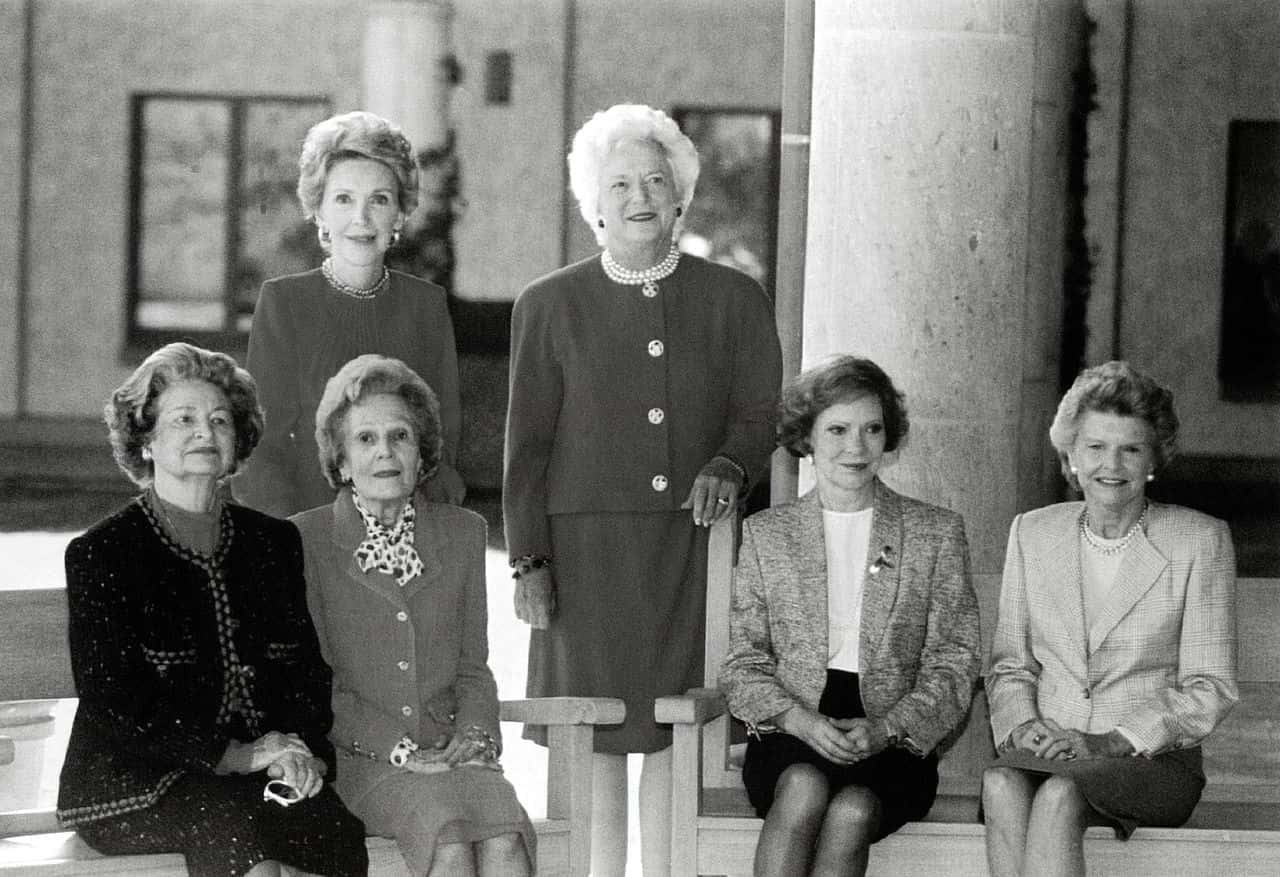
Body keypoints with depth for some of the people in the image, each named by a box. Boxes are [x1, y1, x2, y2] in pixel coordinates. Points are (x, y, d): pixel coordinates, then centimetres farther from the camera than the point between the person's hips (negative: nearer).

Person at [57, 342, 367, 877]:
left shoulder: (276, 544, 17)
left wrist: (305, 751, -4)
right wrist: (234, 756, -12)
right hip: (131, 777, -4)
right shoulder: (99, 554, 2)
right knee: (231, 823, -36)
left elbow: (309, 671, 18)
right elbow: (114, 697, -6)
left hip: (260, 772, 4)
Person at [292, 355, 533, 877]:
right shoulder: (306, 540, 3)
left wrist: (472, 733, -3)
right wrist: (398, 749, -12)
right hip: (358, 758, -3)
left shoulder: (462, 532, 16)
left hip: (451, 750, 3)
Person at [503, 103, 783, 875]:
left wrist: (728, 467, -16)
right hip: (588, 552, 0)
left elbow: (758, 412, 7)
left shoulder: (735, 300, 10)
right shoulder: (550, 306, 8)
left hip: (695, 547, 1)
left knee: (677, 740, 0)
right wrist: (530, 560, -1)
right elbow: (528, 442, 6)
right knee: (594, 744, -1)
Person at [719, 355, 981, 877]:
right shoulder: (766, 532, 14)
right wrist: (800, 720, -12)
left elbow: (953, 665, 6)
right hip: (790, 738, 1)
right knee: (804, 787, -35)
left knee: (852, 811, -34)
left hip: (893, 741, -1)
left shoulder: (936, 532, 11)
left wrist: (887, 727, -12)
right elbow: (744, 663, 9)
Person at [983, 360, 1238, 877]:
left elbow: (1209, 690, -2)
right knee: (1001, 785, -33)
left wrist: (1112, 742, -14)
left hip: (1156, 762, -3)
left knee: (1058, 793, -36)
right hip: (1049, 753, 3)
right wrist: (1022, 726, -6)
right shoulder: (1032, 533, 13)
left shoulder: (1200, 540, 1)